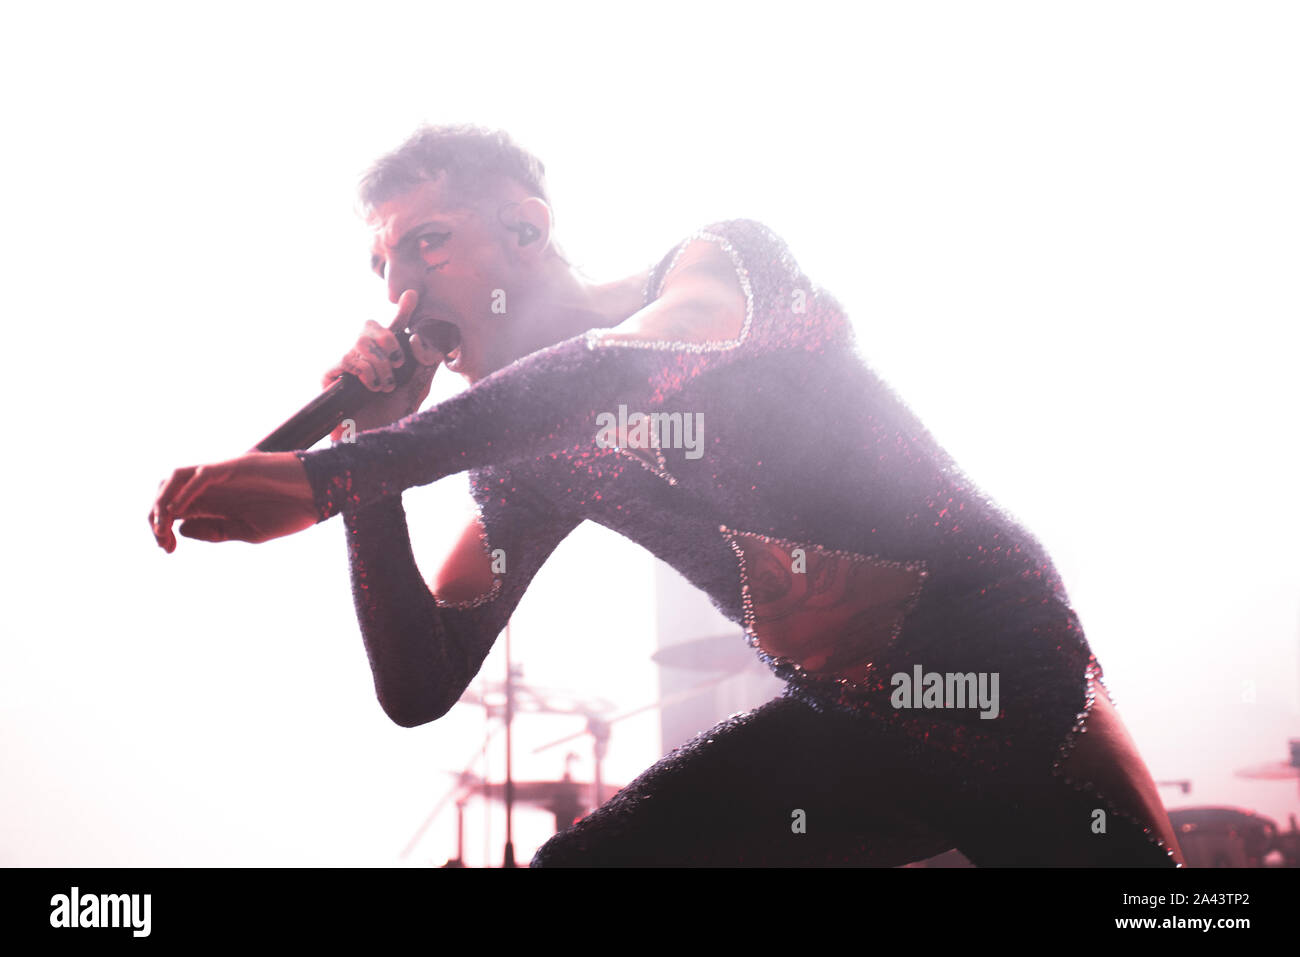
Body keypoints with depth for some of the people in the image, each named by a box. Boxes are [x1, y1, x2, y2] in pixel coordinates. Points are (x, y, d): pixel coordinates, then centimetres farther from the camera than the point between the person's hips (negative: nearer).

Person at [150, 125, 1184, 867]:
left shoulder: (722, 262, -9)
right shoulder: (528, 468, 7)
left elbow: (624, 368, -32)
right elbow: (419, 689, 4)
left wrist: (325, 475, -37)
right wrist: (368, 475, -8)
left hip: (1013, 693, -5)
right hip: (845, 727, 5)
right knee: (570, 861, -6)